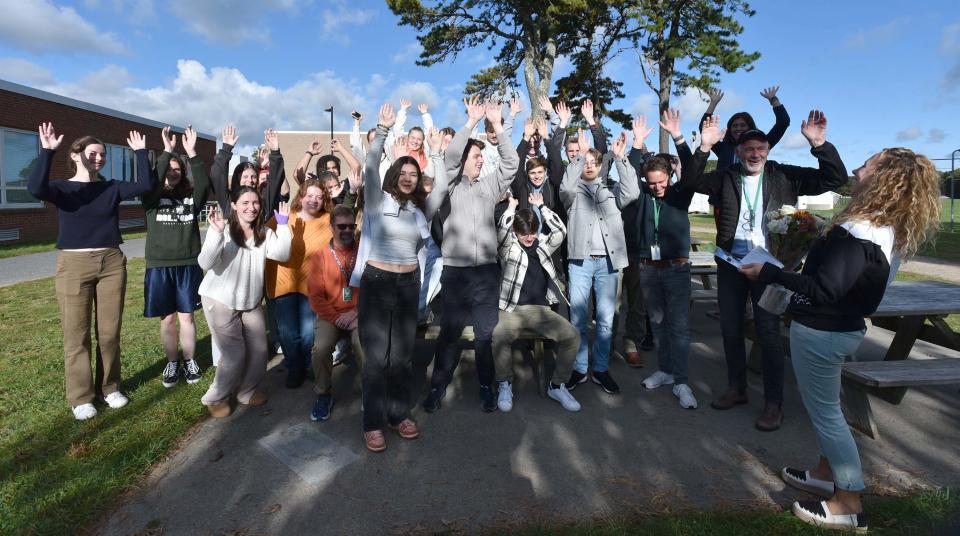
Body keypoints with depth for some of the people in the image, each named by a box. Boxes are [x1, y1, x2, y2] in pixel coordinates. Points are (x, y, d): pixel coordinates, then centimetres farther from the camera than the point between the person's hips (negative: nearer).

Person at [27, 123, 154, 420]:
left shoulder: (112, 187, 7)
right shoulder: (61, 188, -1)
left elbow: (145, 186, -8)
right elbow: (35, 187, -23)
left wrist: (141, 153, -11)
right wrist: (47, 151, -28)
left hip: (112, 263, 3)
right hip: (74, 265, -2)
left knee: (109, 331, 9)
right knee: (77, 334, 3)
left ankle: (110, 387, 23)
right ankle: (80, 397, 14)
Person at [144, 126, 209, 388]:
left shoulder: (191, 197, 5)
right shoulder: (152, 198, 2)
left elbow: (204, 184, -14)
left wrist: (192, 154, -21)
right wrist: (167, 151, -23)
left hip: (188, 265, 1)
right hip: (159, 266, 0)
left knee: (186, 317, 8)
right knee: (167, 318, 7)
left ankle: (190, 362, 21)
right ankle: (172, 363, 22)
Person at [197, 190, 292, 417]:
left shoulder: (264, 233, 1)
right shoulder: (223, 229, -14)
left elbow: (282, 254, -15)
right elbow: (206, 263, -25)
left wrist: (283, 225, -18)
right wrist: (217, 233, -37)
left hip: (251, 302, 5)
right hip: (220, 300, -5)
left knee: (259, 350, 6)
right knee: (235, 353, -5)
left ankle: (246, 391, 30)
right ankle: (215, 398, 18)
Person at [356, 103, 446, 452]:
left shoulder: (421, 208, 9)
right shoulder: (377, 200, -2)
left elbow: (442, 188, -1)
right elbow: (371, 167, -14)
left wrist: (435, 152, -1)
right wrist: (383, 129, -21)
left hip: (409, 283, 4)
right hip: (376, 282, -4)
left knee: (403, 354, 11)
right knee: (376, 356, 0)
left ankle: (399, 414, 24)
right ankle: (373, 423, 11)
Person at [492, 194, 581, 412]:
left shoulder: (543, 246, 15)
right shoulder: (508, 248, 5)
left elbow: (560, 231, 0)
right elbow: (501, 230, -14)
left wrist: (541, 206, 5)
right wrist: (512, 206, 0)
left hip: (541, 310, 3)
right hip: (512, 309, -3)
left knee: (572, 336, -20)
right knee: (499, 336, -35)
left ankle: (557, 385, 0)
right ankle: (504, 384, -9)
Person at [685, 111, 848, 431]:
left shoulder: (785, 176, 0)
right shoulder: (726, 178, 4)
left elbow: (834, 179, -5)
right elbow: (691, 180, -8)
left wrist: (819, 144, -19)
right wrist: (704, 148, -22)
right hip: (731, 263, 3)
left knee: (768, 334, 0)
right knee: (730, 330, 12)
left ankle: (774, 403, 14)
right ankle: (737, 389, 30)